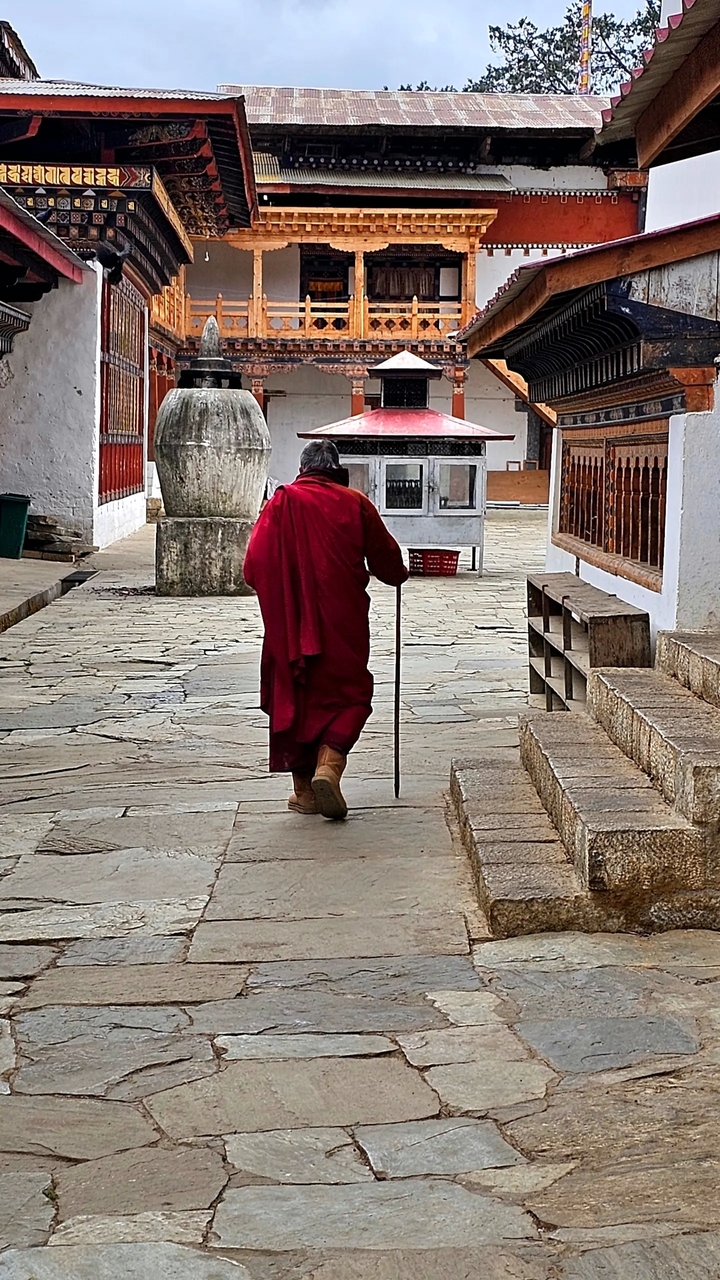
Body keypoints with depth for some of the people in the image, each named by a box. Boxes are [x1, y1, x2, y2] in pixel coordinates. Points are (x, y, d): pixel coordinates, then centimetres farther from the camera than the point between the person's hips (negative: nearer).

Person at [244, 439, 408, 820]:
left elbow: (253, 567, -2)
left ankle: (303, 788, 13)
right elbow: (386, 559, 9)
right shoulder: (354, 503, 0)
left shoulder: (279, 504, 1)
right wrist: (398, 575, 31)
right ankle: (328, 765, -14)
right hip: (342, 622, -1)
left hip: (289, 623, 1)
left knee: (294, 697, 11)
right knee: (348, 693, 10)